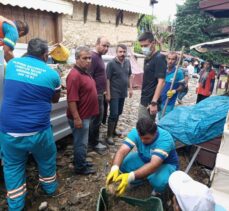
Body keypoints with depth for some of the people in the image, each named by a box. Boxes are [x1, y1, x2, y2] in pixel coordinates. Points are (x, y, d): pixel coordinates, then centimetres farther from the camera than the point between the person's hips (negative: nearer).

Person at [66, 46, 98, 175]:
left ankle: (82, 162, 38)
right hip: (80, 117, -10)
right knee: (81, 143, 5)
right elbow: (72, 100, -26)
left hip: (86, 115, 10)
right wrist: (76, 118, -25)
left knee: (83, 142, 22)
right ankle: (80, 168, 22)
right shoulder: (75, 75, -23)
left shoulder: (85, 72, 10)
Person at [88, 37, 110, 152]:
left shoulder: (99, 57, 14)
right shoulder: (93, 57, -18)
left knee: (97, 119, 18)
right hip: (95, 94, -10)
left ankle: (93, 141, 32)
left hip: (99, 93, 10)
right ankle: (94, 143, 17)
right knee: (96, 119, 1)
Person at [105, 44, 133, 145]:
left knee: (118, 113, 15)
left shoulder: (128, 62, 5)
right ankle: (109, 136, 6)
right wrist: (108, 94, -17)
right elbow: (107, 79, -14)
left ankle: (114, 130, 32)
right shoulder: (111, 63, -13)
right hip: (114, 94, -6)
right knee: (113, 114, -5)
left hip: (123, 93, 6)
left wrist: (130, 88, 11)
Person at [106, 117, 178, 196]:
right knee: (122, 163, -21)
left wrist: (130, 176, -58)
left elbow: (154, 165, -46)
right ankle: (138, 180, 9)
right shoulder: (136, 132, -24)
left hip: (165, 164, -3)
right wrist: (114, 168, -53)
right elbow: (122, 151, -33)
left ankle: (158, 191, 1)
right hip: (143, 159, 4)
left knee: (159, 181, -36)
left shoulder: (165, 139, -36)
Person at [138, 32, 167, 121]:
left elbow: (161, 82, -22)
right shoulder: (147, 59, 12)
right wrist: (143, 99, 17)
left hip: (150, 102, -9)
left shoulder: (159, 58, -14)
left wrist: (154, 102, -29)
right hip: (144, 101, 9)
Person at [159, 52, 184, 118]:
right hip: (159, 100, 5)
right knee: (160, 119, 19)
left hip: (169, 102, -4)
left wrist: (174, 91, -23)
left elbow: (181, 86, -6)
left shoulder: (178, 72, -13)